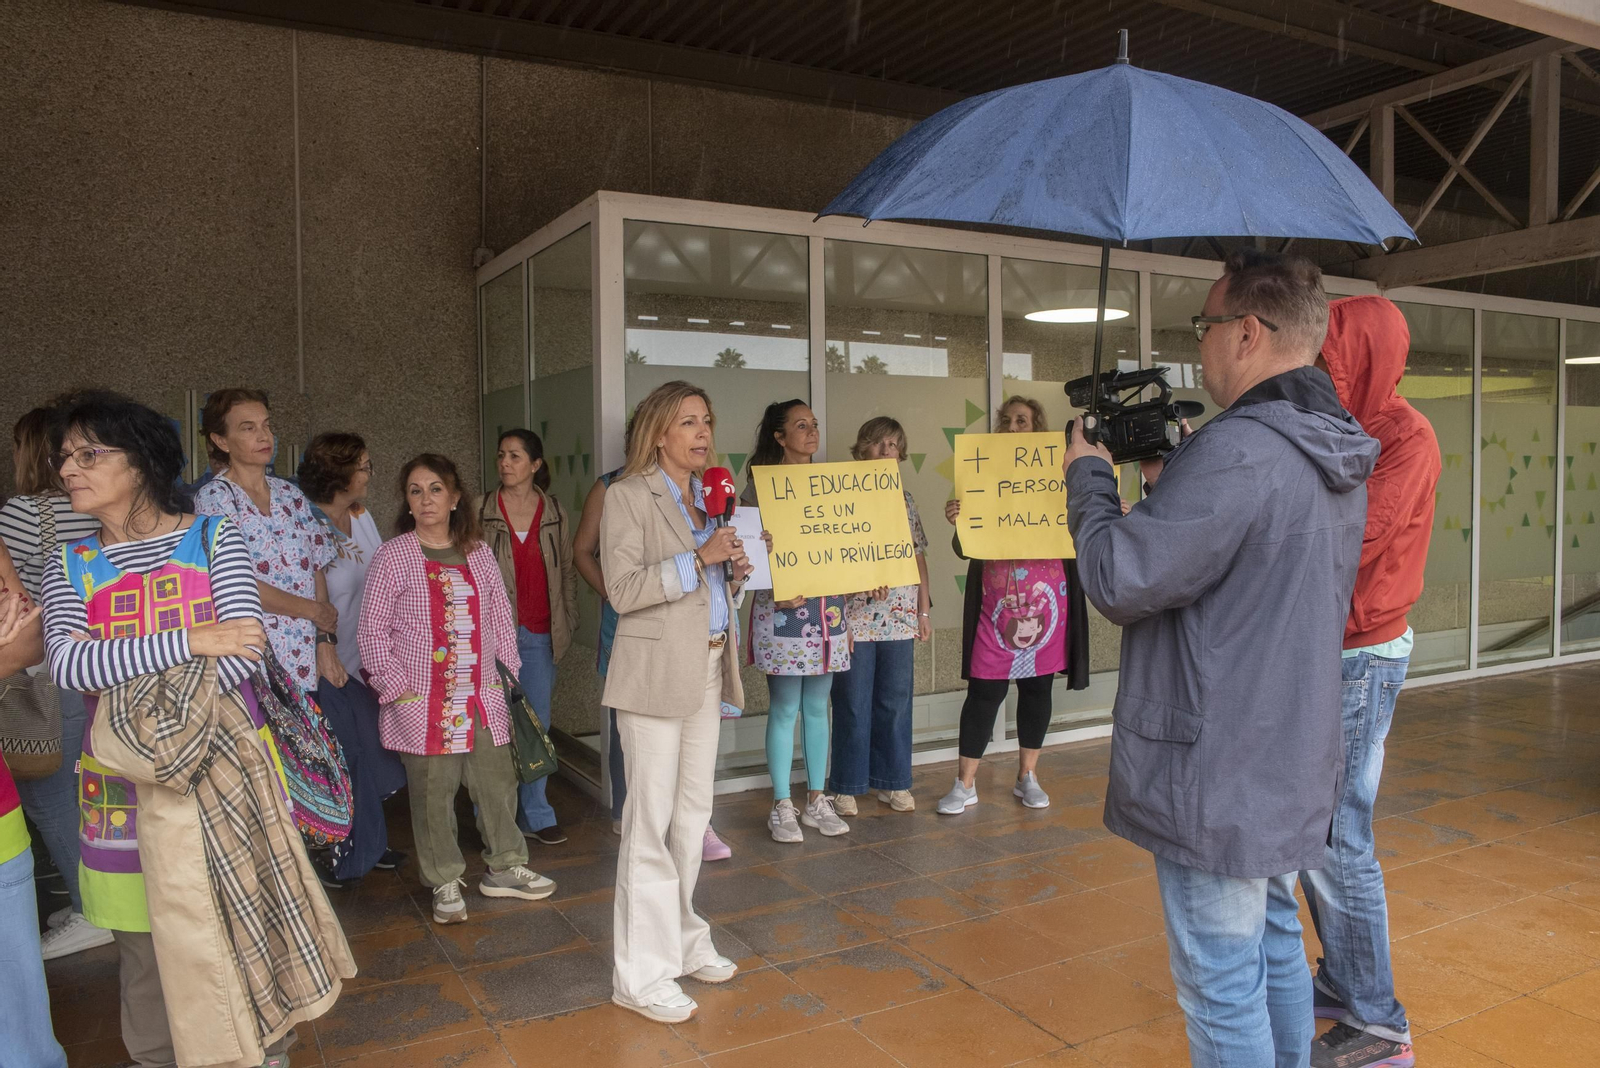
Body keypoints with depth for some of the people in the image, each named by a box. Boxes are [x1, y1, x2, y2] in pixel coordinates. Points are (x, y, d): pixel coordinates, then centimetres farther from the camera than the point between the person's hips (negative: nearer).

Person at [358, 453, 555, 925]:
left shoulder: (479, 553, 8)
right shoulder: (392, 556, -3)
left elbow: (501, 620, 14)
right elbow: (371, 632, -3)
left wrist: (508, 676, 8)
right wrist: (396, 687, -9)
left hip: (483, 696, 4)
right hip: (423, 701, -3)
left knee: (498, 783, 9)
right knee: (433, 793, 4)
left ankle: (504, 868, 27)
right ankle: (445, 883, 20)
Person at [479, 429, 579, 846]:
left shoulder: (555, 514, 8)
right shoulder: (480, 511, 3)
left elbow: (567, 571, 12)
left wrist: (567, 622, 7)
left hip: (540, 634, 2)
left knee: (538, 724, 7)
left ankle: (535, 816, 17)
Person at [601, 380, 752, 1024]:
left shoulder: (710, 496, 14)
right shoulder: (628, 496, -7)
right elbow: (623, 589, -16)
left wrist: (735, 570, 1)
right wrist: (699, 558, -21)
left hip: (708, 670, 8)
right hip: (656, 670, -7)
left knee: (694, 812, 15)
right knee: (651, 822, -3)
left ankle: (683, 942, 30)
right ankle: (642, 974, 7)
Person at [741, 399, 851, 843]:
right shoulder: (762, 483, -4)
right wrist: (779, 589, -24)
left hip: (827, 606, 5)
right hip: (781, 608, -5)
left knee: (818, 706, 12)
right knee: (785, 708, 0)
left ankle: (816, 801, 22)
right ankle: (782, 807, 12)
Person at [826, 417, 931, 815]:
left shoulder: (904, 498, 13)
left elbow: (918, 555, 15)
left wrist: (924, 609, 12)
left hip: (900, 617, 4)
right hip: (856, 615, -4)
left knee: (896, 702, 9)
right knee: (853, 704, 2)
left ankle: (893, 782, 21)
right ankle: (846, 786, 14)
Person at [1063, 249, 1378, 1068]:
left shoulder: (1237, 452, -24)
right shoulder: (1337, 459, 8)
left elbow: (1119, 580, -21)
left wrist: (1088, 476, -6)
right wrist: (1171, 478, 11)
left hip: (1218, 774, -10)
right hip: (1291, 757, 10)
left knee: (1222, 984, 4)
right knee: (1275, 945, 24)